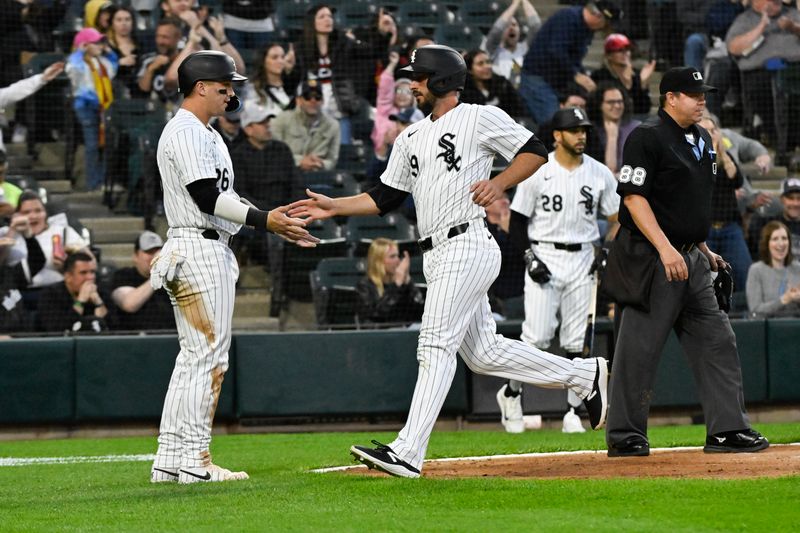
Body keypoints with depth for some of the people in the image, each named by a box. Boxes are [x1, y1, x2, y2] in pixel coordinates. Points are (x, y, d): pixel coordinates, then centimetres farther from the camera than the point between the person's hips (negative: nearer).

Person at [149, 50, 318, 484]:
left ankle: (170, 460, 11)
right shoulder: (185, 132, -12)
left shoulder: (206, 134, 22)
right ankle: (194, 460, -10)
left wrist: (279, 225, 13)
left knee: (195, 357, 11)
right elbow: (206, 197, -21)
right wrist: (264, 220, -20)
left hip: (211, 250, 11)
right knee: (208, 356, -10)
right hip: (198, 249, -11)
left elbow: (223, 200, 22)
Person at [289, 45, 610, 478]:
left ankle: (407, 453, -21)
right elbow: (385, 197, 22)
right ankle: (583, 375, 24)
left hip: (466, 244, -9)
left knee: (436, 345, -15)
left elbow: (534, 151, 0)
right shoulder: (411, 138, 22)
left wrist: (499, 183, -14)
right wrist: (334, 207, 13)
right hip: (437, 257, 9)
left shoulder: (480, 118, -1)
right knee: (482, 352, 10)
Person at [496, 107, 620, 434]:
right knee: (537, 337, -9)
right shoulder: (537, 172, -4)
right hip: (544, 257, -3)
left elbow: (616, 220, 13)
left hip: (582, 260, 3)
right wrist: (529, 258, -13)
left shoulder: (600, 174, 5)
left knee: (577, 342, 1)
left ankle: (573, 412, 5)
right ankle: (512, 393, 14)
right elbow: (517, 222, 0)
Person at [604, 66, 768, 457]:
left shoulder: (701, 139, 15)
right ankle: (625, 436, 2)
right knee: (639, 348, -4)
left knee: (716, 343, 5)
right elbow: (634, 197, -18)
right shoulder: (646, 138, -12)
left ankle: (727, 428, 8)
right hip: (650, 260, -9)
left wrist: (704, 250, 20)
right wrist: (665, 249, -25)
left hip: (691, 260, 9)